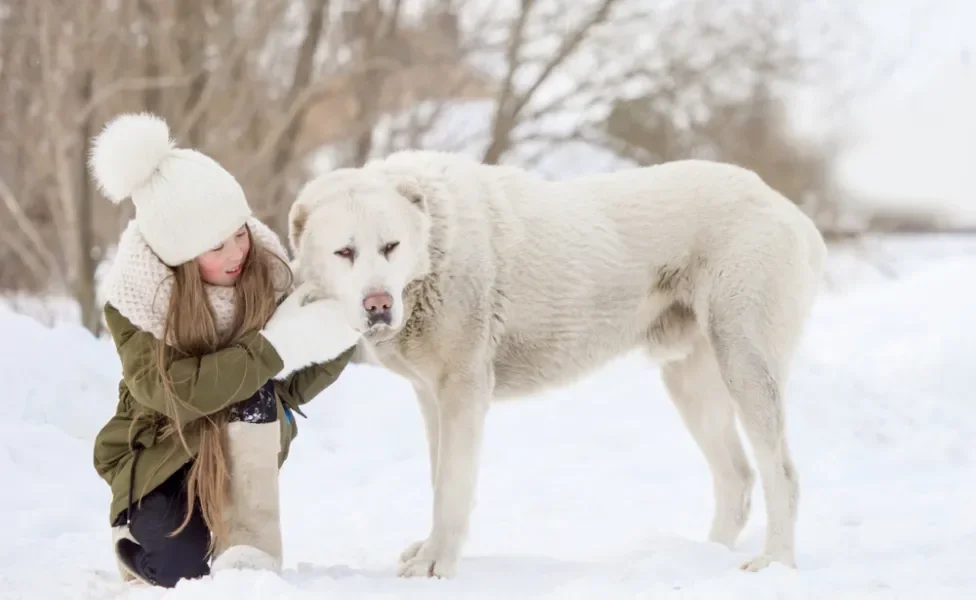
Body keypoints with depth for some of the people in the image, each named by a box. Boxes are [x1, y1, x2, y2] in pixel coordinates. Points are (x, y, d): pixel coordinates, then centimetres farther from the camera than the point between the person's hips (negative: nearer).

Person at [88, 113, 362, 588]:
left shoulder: (265, 270, -13)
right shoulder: (132, 299, -19)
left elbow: (291, 388, -10)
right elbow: (174, 391, -31)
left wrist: (338, 336, -28)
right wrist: (275, 347, -35)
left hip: (243, 449, 2)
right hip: (162, 452, -2)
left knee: (254, 395, -30)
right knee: (183, 573, -25)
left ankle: (250, 552, -28)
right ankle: (139, 526, 9)